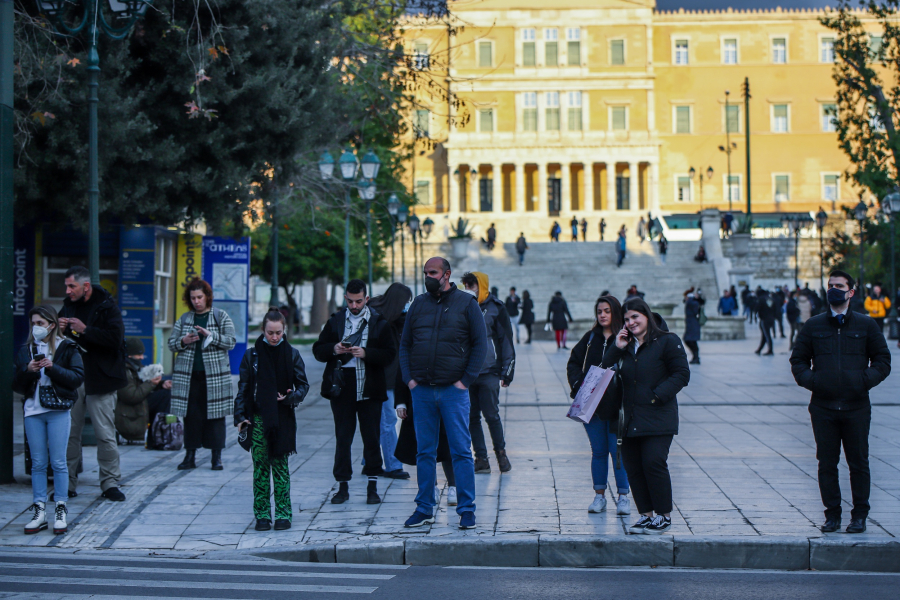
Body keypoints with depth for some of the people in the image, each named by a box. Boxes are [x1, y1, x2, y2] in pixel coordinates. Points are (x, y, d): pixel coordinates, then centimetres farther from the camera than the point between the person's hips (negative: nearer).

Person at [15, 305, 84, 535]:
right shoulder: (25, 350, 12)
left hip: (58, 412, -3)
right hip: (33, 411, 3)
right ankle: (39, 511, 8)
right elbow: (16, 385, 10)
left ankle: (61, 510, 4)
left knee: (58, 462, -2)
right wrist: (27, 371, -9)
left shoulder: (67, 348, 2)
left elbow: (78, 377, -6)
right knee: (38, 463, 5)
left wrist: (53, 368, -17)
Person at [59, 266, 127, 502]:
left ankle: (110, 484, 6)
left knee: (106, 435, -2)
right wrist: (60, 330, -1)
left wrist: (85, 330, -20)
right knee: (69, 434, 5)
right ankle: (68, 484, 12)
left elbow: (116, 338, -18)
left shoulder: (107, 307, -5)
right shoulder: (68, 306, 12)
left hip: (99, 380, -5)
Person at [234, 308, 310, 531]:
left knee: (280, 465, 2)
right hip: (258, 418, 0)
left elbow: (303, 385, 7)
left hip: (282, 419, 0)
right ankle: (262, 514, 6)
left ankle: (283, 513, 7)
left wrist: (292, 397, -13)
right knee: (260, 467, 0)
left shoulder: (292, 354, 3)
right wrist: (240, 417, -3)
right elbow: (243, 388, 5)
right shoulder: (252, 355, 3)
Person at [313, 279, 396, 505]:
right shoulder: (335, 321, 9)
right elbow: (318, 351, 10)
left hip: (370, 389, -1)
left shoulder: (379, 323, 2)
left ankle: (372, 486, 10)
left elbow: (389, 354, -3)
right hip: (341, 388, 2)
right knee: (342, 438, 3)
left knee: (372, 438, 2)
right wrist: (333, 349, -10)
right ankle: (343, 486, 10)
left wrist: (366, 353, -17)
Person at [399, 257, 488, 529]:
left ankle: (467, 509, 3)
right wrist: (408, 378, 2)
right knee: (424, 452, 8)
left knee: (461, 451, -2)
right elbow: (404, 344, 14)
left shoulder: (466, 303, 1)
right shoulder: (418, 304, 12)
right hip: (422, 391, 3)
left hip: (454, 390, -3)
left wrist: (466, 379, -8)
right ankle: (424, 508, 15)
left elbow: (480, 344, 0)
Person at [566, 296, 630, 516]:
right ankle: (599, 496, 17)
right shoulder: (590, 338, 10)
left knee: (618, 451, -1)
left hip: (616, 406, -4)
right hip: (591, 405, 4)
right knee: (598, 451, 10)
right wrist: (578, 384, -2)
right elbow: (574, 362, 12)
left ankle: (623, 497, 9)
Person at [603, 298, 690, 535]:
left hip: (657, 418, -7)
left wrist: (658, 395, -14)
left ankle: (664, 516, -2)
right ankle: (646, 515, 13)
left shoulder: (667, 341, -2)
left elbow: (681, 374, -6)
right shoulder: (625, 346, 17)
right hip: (630, 419, 7)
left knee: (654, 463, -15)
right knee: (632, 467, 4)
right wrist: (616, 348, 2)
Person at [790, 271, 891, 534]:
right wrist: (809, 380, -4)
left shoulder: (866, 324, 6)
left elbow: (883, 361, 10)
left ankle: (859, 515, 12)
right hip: (823, 407, 1)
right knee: (826, 464, 4)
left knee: (858, 463, 2)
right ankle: (832, 514, 13)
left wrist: (866, 380, -7)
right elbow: (798, 361, 15)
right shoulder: (814, 325, 9)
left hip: (856, 406, -1)